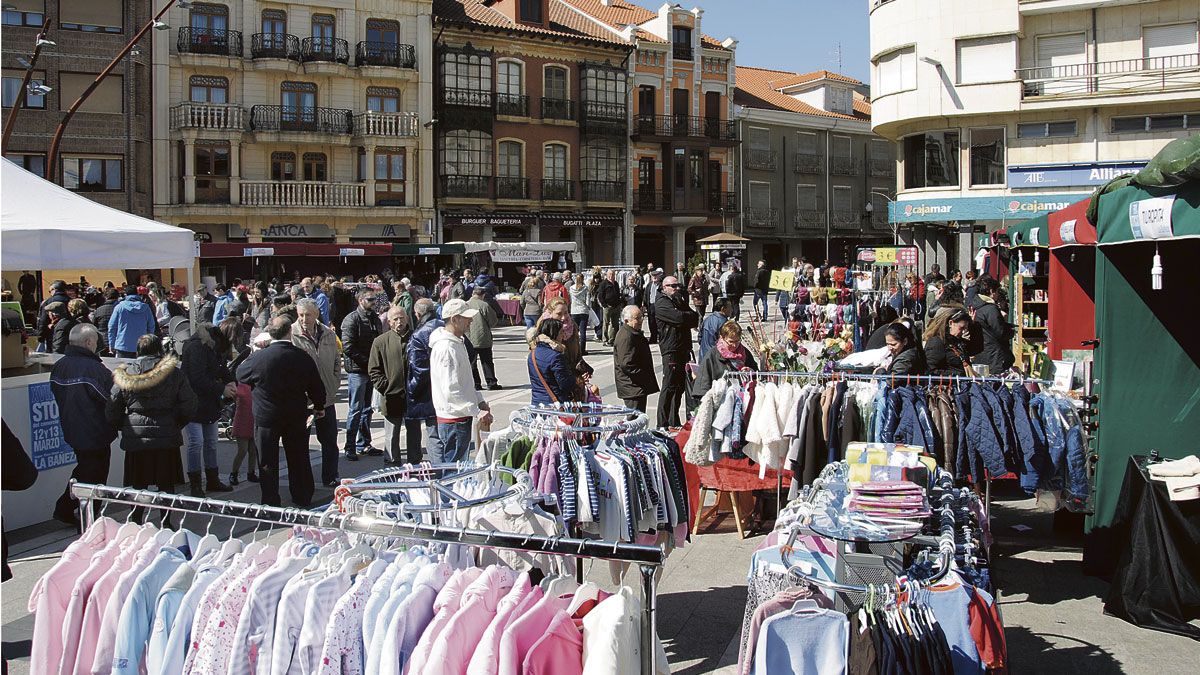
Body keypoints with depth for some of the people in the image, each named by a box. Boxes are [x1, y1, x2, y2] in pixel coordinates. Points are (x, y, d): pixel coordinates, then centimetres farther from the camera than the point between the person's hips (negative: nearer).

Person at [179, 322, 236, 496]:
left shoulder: (216, 347, 8)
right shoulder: (197, 346, -20)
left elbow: (221, 369, 17)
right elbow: (198, 379, -25)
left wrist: (230, 382, -4)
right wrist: (222, 389, -20)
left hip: (209, 404, 9)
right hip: (194, 402, -9)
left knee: (211, 442, 14)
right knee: (196, 443, -7)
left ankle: (213, 481, 24)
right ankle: (195, 485, 1)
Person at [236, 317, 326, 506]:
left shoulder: (258, 357, -17)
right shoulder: (303, 357, -9)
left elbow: (240, 374, 3)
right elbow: (317, 386, 1)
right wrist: (319, 406, 20)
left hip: (266, 418, -2)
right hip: (296, 418, 2)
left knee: (268, 463, 10)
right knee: (299, 460, 15)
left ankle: (271, 503, 16)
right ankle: (303, 500, 25)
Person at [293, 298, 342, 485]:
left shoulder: (328, 334, 4)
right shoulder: (291, 335, -11)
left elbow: (336, 362, 17)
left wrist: (335, 384, 7)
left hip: (326, 399, 5)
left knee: (330, 441, 13)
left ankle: (330, 479, 26)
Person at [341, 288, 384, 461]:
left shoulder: (375, 319, 13)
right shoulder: (352, 320, -11)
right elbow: (347, 347, -17)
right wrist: (367, 361, -18)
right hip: (357, 370, -7)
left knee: (367, 409, 13)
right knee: (356, 410, -3)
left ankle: (364, 444, 21)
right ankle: (350, 447, 4)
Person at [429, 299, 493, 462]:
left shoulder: (458, 343, 13)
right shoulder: (446, 348, -20)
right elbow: (451, 390, -24)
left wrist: (480, 401, 11)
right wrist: (477, 412, -22)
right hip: (454, 420, -10)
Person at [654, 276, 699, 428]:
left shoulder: (680, 301, 21)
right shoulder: (662, 304, -6)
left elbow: (694, 320, 12)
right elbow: (679, 318, -21)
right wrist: (690, 315, -1)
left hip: (684, 350, 8)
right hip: (671, 351, -8)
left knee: (680, 387, 12)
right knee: (669, 388, -8)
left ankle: (674, 422, 20)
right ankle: (663, 425, -4)